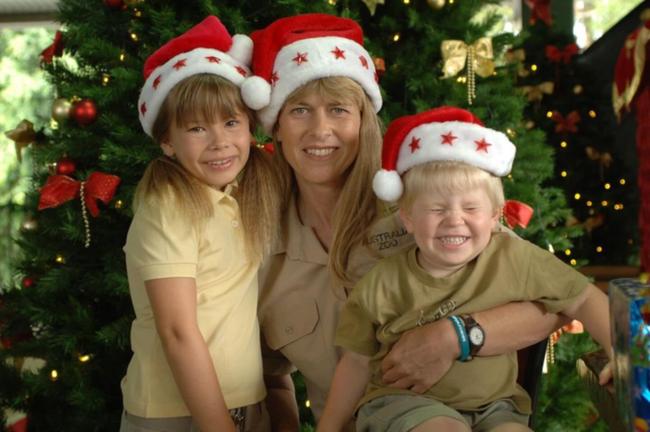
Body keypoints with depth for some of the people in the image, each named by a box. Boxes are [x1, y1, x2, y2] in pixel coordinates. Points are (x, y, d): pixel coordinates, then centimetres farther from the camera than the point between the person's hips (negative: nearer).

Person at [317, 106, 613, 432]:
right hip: (402, 401, -1)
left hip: (491, 405, 2)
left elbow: (582, 299, 0)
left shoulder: (513, 259, -8)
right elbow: (357, 363, 2)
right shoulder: (382, 285, -9)